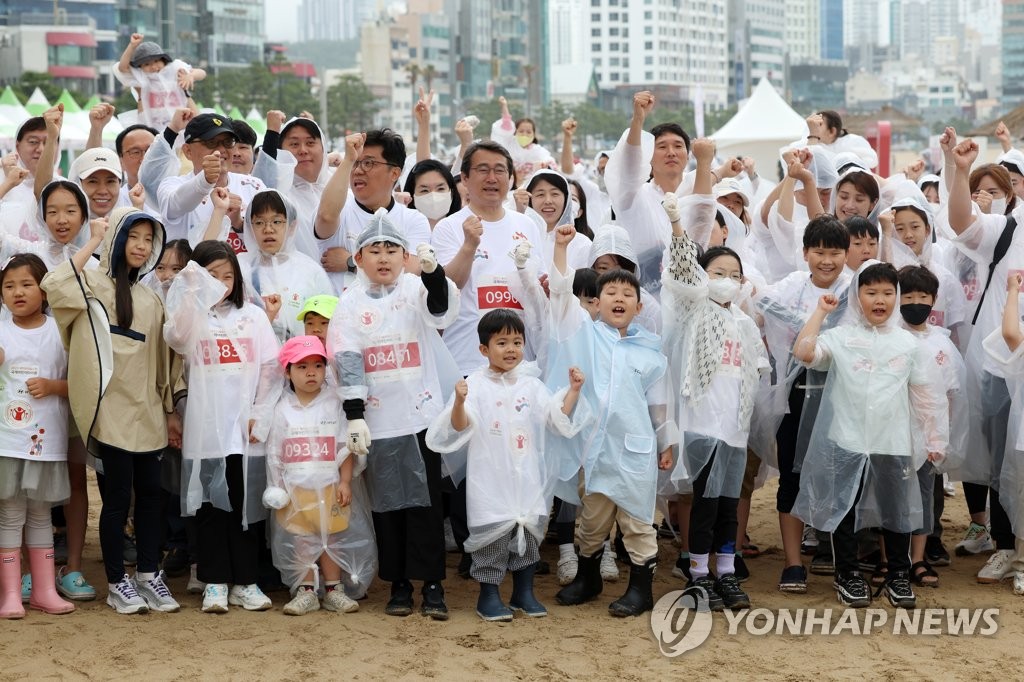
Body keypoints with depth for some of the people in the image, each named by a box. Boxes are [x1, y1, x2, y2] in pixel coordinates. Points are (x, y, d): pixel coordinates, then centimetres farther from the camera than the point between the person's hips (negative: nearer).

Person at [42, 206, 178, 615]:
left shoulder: (150, 298, 16)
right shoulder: (94, 284, -2)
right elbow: (54, 287, -25)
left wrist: (170, 410, 16)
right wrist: (92, 244, -15)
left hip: (147, 411, 6)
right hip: (112, 410, -6)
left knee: (150, 493, 8)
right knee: (118, 495, -1)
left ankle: (148, 575, 19)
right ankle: (117, 582, 10)